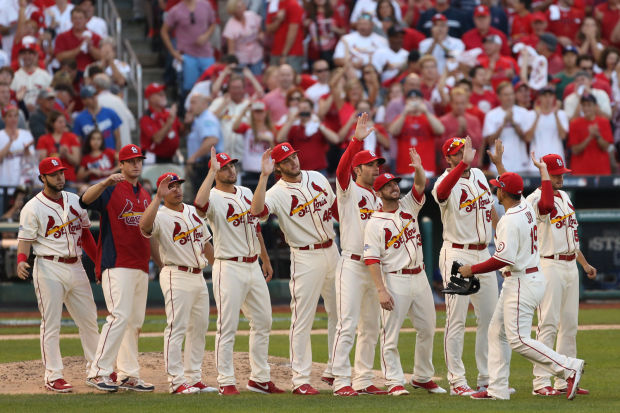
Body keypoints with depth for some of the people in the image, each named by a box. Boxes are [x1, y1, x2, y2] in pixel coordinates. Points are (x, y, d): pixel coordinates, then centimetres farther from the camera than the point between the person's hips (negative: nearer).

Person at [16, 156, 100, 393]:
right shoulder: (33, 208, -5)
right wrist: (21, 262, -28)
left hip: (76, 267, 6)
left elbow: (85, 233, 19)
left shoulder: (75, 201, 12)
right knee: (51, 324, -6)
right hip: (50, 269, -6)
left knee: (89, 320, 11)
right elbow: (25, 240, -9)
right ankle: (53, 377, -4)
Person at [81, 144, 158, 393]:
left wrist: (161, 263, 22)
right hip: (117, 266, -8)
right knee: (120, 316, -17)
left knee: (135, 321, 9)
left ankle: (128, 375, 13)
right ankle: (98, 372, -17)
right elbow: (87, 199, -25)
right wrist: (106, 182, -42)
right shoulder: (111, 190, -4)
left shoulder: (145, 195, 18)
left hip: (141, 267, 8)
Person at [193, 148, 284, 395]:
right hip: (229, 268, -8)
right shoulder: (213, 198, -10)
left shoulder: (246, 194, 13)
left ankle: (259, 379, 21)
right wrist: (212, 171, -31)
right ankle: (226, 382, -2)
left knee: (263, 323, 12)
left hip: (253, 267, 8)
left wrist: (266, 260, 24)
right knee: (228, 328, -6)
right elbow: (199, 204, -36)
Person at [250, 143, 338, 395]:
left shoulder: (317, 178, 8)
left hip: (331, 250, 6)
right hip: (306, 258, -6)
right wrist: (264, 176, -35)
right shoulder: (277, 193, -11)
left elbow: (336, 208, 19)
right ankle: (300, 380, -4)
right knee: (302, 320, -6)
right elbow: (257, 210, -32)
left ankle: (333, 372, 23)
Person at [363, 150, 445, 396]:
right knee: (391, 333, -5)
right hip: (395, 281, -6)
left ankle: (423, 378, 24)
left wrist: (419, 169, -30)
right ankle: (394, 382, 0)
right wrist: (381, 290, -20)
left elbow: (420, 185, -6)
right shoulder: (375, 224, -6)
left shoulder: (409, 206, 9)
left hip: (419, 277, 6)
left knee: (427, 329, 12)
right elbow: (372, 259, -11)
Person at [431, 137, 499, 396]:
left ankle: (487, 379, 17)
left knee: (490, 318, 9)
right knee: (456, 321, -4)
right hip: (457, 255, -7)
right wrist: (464, 163, -50)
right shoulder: (446, 182, -14)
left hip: (483, 254, 7)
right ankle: (457, 382, 0)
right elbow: (442, 191, -41)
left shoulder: (479, 175, 9)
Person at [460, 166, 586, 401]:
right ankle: (497, 389, 13)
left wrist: (472, 270, -15)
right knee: (497, 333, 13)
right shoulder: (526, 208, 8)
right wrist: (499, 163, 37)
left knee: (518, 339, -11)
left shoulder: (509, 220, -19)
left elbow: (504, 258, -25)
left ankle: (569, 368, -14)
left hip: (521, 283, -10)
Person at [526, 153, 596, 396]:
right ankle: (541, 382, -11)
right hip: (549, 266, -8)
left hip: (570, 265, 8)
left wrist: (584, 264, 25)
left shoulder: (564, 197, 17)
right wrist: (543, 170, -29)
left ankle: (565, 380, 14)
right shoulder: (535, 198, -10)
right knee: (548, 324, -11)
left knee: (569, 326, 9)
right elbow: (547, 206, -35)